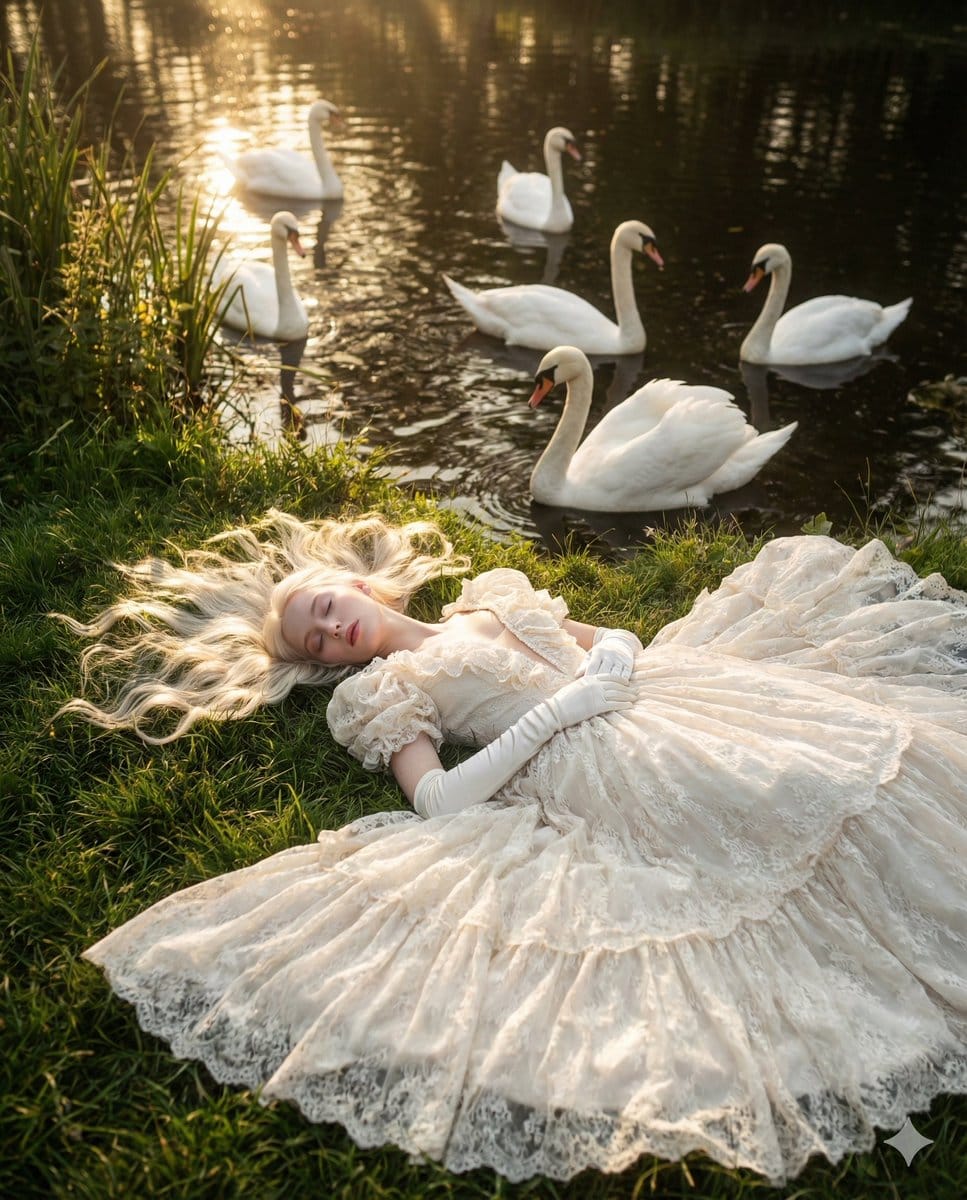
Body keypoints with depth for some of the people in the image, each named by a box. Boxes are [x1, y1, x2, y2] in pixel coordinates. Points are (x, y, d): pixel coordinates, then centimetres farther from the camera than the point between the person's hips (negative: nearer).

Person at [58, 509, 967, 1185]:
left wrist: (612, 662, -4)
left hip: (674, 705, 6)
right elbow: (437, 799, -9)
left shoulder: (495, 596, 23)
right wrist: (557, 710, -12)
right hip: (592, 772, -5)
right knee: (768, 804, -22)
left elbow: (622, 640, 21)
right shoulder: (376, 693, 8)